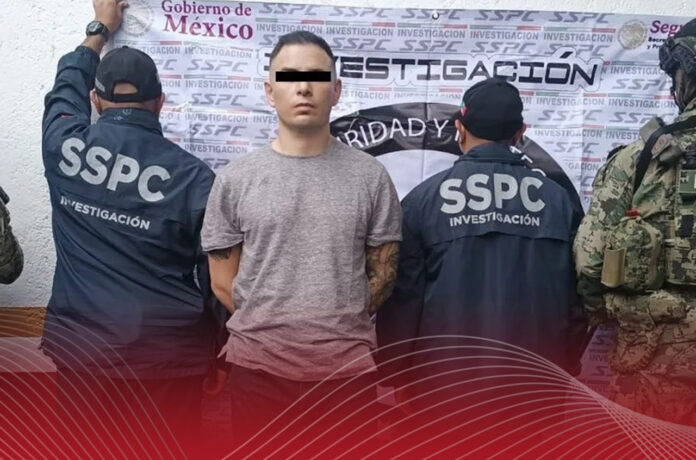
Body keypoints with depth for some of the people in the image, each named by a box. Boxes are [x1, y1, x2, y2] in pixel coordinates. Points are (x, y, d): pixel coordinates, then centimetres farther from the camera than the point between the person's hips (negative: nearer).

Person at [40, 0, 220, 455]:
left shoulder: (64, 146, -5)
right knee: (174, 448, 16)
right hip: (171, 351, -2)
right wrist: (222, 345, 9)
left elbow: (67, 85, 18)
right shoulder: (192, 176, -13)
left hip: (81, 346, 2)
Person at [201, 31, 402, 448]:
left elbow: (383, 273, 4)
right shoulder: (235, 180, 0)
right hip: (259, 366, 0)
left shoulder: (370, 175, 0)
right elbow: (223, 279, 4)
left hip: (347, 366, 0)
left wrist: (339, 327, 0)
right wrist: (268, 328, 2)